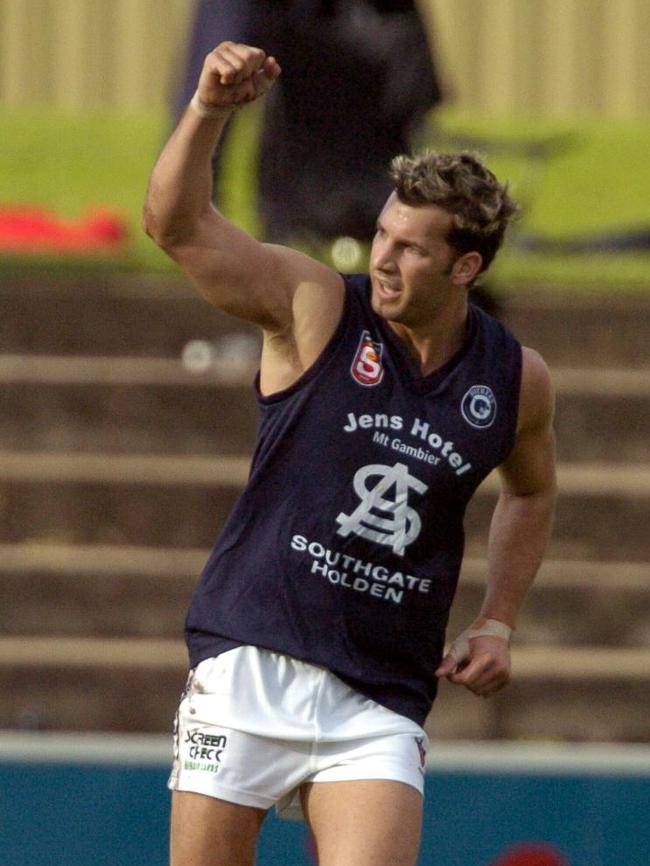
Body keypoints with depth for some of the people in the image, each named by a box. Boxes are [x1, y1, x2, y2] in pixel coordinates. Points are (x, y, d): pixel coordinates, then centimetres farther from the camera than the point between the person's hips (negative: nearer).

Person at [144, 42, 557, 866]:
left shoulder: (517, 380, 4)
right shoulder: (316, 309, -4)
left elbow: (530, 493, 25)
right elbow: (177, 224, -15)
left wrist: (496, 623, 14)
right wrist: (208, 111, -31)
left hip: (380, 705, 1)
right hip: (250, 668, -1)